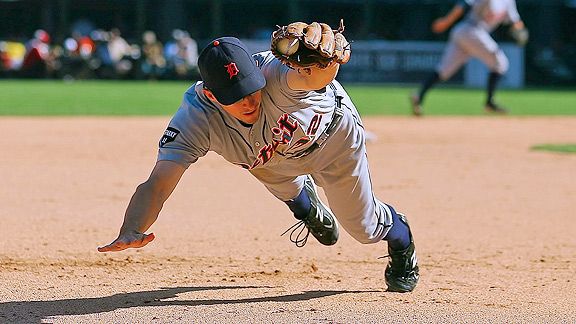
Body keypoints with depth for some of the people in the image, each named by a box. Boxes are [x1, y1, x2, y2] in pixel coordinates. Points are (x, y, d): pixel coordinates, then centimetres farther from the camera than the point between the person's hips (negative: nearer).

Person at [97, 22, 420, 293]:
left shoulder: (273, 72, -49)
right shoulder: (195, 118, -41)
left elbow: (317, 75, -72)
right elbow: (158, 183, -48)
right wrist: (130, 232, -67)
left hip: (332, 133, -2)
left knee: (363, 225, 14)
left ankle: (400, 237, 49)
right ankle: (307, 204, 64)